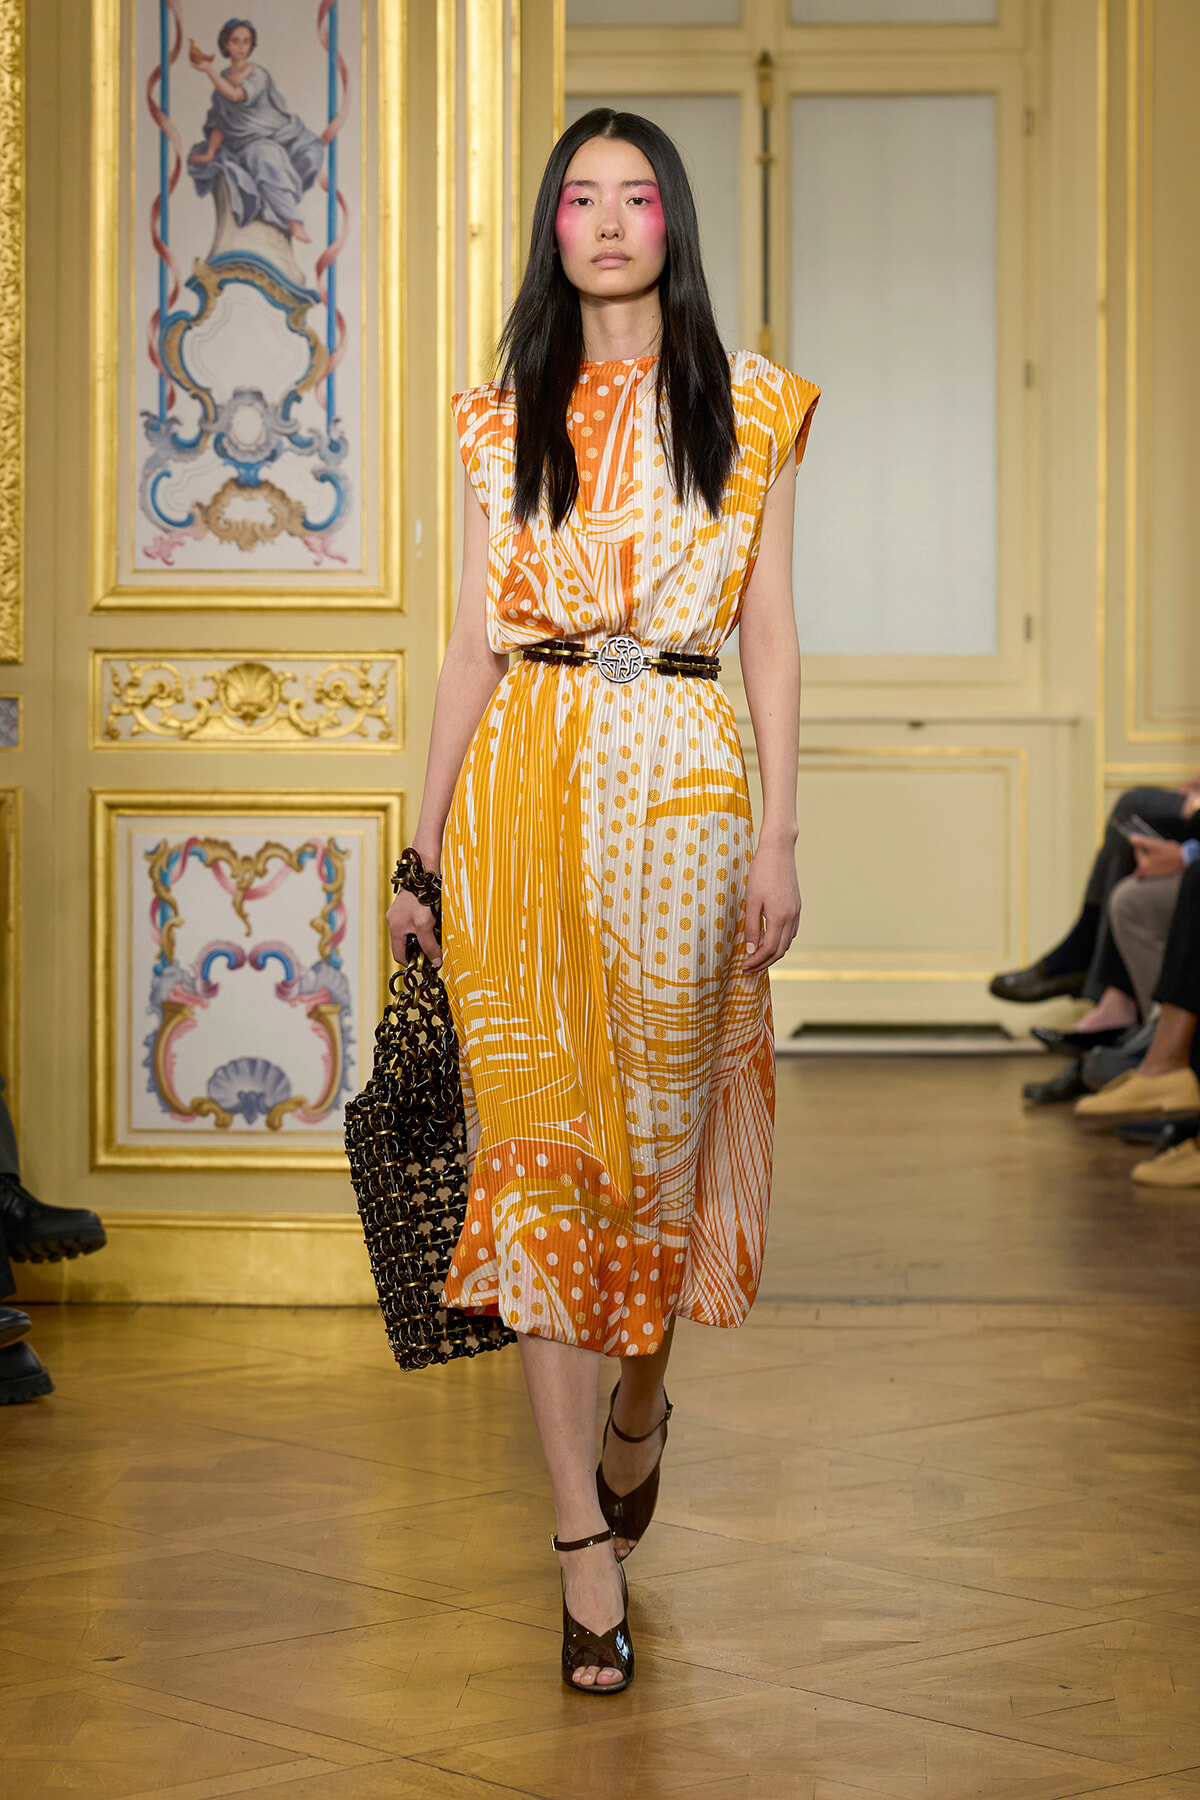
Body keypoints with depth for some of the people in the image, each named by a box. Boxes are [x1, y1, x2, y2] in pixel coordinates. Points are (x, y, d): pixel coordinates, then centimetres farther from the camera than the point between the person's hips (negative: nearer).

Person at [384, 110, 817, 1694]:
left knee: (660, 1122, 6)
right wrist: (425, 848, 7)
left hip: (679, 787, -1)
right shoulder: (505, 416, 11)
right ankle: (587, 1542, -3)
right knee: (536, 1141, -5)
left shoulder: (748, 404, 7)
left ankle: (641, 1404, 37)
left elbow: (770, 631, 5)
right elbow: (476, 640, 10)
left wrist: (778, 834, -3)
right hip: (520, 789, 1)